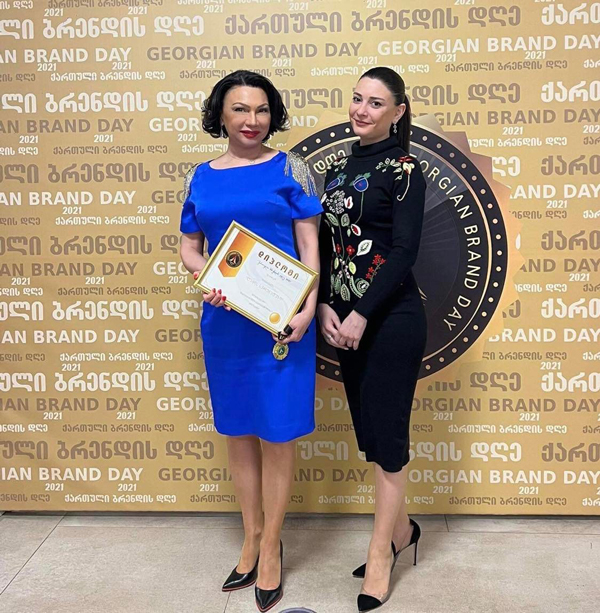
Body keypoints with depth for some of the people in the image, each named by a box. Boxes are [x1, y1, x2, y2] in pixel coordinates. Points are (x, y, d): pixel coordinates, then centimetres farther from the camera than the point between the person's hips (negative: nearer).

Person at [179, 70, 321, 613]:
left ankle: (270, 546, 24)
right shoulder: (201, 178, 10)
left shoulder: (290, 169, 0)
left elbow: (309, 245, -3)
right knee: (237, 430, 14)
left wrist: (307, 309, -15)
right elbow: (189, 247, 13)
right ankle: (252, 537, 33)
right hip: (224, 320, 4)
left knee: (276, 433, 4)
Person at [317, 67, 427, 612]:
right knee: (368, 426, 13)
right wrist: (326, 307, -2)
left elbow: (404, 251, -14)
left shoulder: (404, 170, -6)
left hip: (391, 318, -6)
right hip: (346, 319, 7)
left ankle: (381, 550, 19)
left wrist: (361, 316, -17)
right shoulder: (340, 167, 13)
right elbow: (326, 243, 11)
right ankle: (400, 528, 33)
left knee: (386, 430, 2)